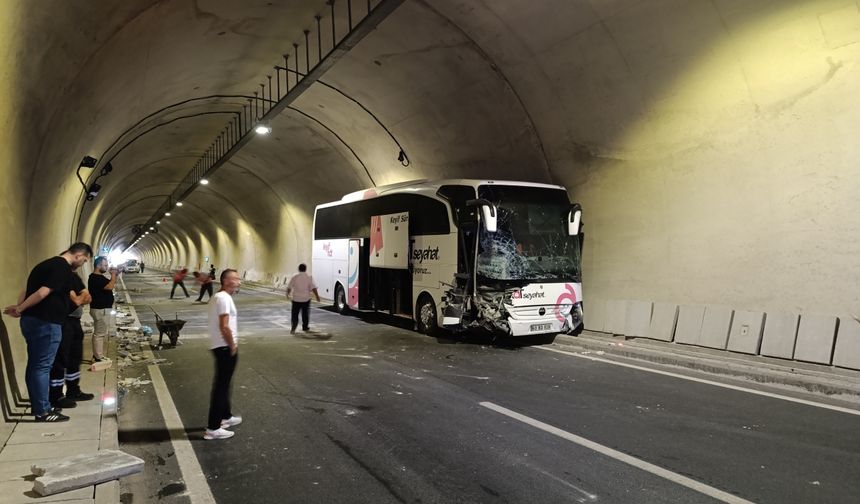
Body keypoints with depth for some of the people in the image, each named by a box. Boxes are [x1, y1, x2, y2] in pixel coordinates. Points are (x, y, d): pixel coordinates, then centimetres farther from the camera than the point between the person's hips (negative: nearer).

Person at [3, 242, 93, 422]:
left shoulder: (49, 264, 18)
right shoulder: (63, 268, -14)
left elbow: (28, 290, 16)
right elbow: (43, 293, -22)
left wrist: (19, 308, 6)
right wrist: (20, 309, -11)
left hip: (31, 320, 10)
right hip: (46, 323, -10)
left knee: (34, 365, 14)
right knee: (42, 366, -4)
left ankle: (38, 406, 24)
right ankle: (43, 411, 2)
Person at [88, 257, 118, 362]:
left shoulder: (98, 277, 13)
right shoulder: (95, 278, -19)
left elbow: (110, 285, 20)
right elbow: (110, 286, -29)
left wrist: (115, 276, 5)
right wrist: (113, 275, -15)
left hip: (101, 309, 11)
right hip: (100, 310, -11)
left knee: (99, 333, 15)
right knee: (99, 334, -5)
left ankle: (98, 355, 23)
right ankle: (98, 358, -1)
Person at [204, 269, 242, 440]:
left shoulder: (219, 297, 14)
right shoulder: (224, 298, -18)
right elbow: (224, 326, -24)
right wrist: (233, 346, -15)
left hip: (221, 346, 11)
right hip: (225, 347, -11)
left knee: (223, 384, 21)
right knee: (221, 386, -5)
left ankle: (225, 417, 36)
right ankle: (213, 428, 0)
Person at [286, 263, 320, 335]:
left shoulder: (294, 277, -2)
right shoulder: (309, 277, -3)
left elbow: (289, 287, 4)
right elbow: (313, 288, -10)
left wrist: (288, 293, 22)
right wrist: (317, 296, -4)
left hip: (296, 299, -1)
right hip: (306, 299, 1)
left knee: (295, 314, 2)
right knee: (305, 313, 15)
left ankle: (293, 328, -11)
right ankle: (305, 327, 24)